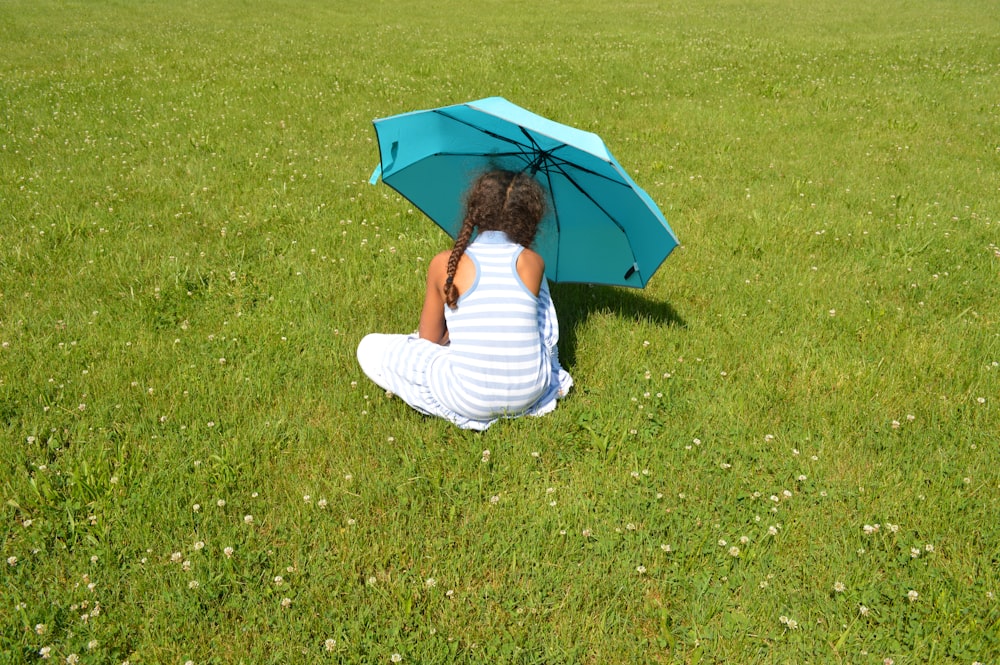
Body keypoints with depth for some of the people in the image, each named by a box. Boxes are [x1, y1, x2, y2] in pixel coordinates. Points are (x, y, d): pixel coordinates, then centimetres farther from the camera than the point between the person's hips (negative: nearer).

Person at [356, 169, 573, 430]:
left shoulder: (444, 264, -7)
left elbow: (429, 339, 3)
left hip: (470, 401, -4)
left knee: (370, 347, 9)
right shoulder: (533, 263, -2)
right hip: (532, 392, 4)